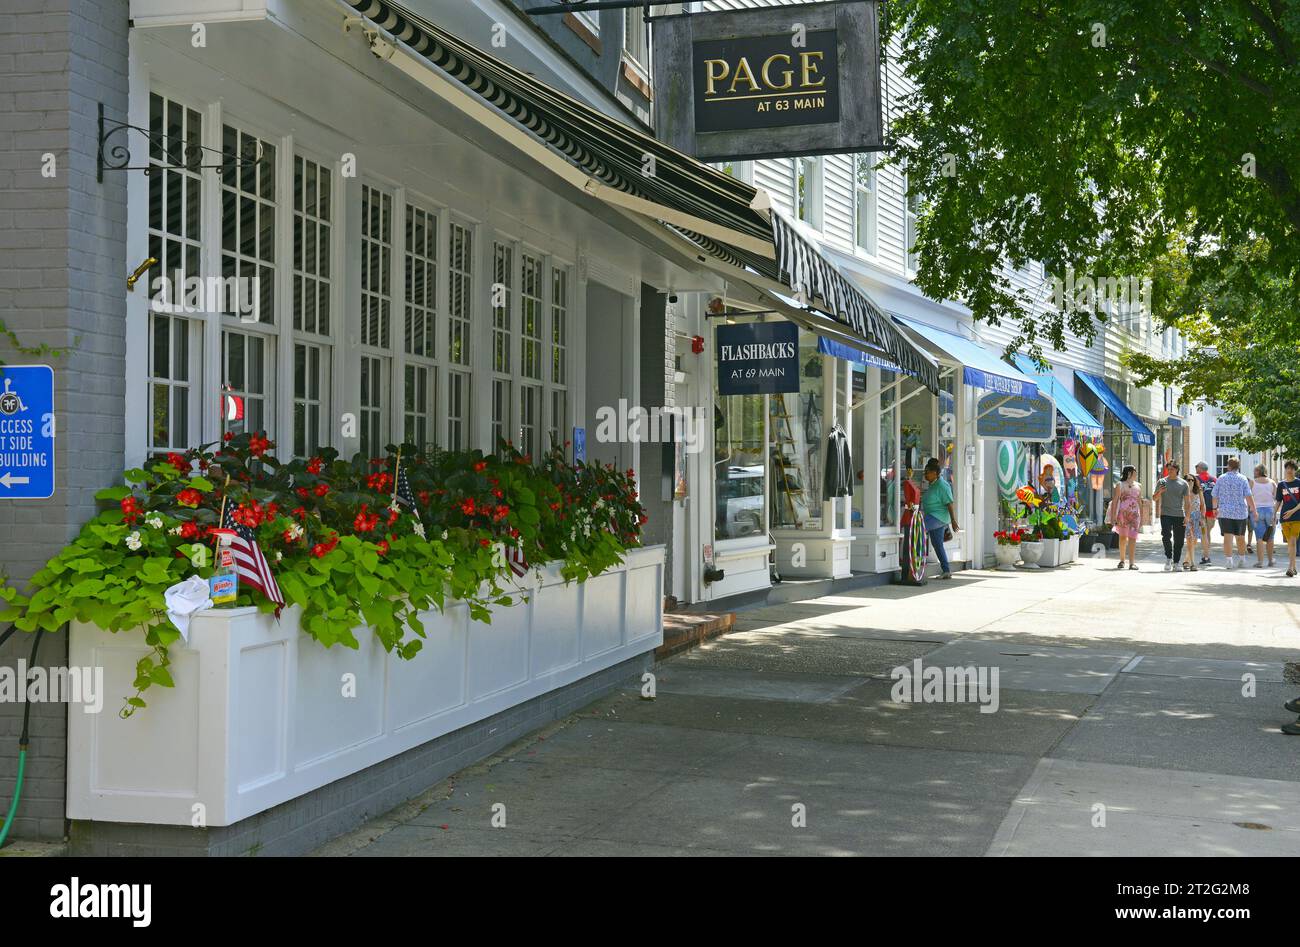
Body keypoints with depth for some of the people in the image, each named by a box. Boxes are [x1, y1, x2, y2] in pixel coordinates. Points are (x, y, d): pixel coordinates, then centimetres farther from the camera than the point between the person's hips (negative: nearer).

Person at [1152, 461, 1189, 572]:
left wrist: (1187, 516, -1)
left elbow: (1186, 501, 8)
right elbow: (1154, 498, 10)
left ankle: (1176, 563, 11)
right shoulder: (1161, 482, 7)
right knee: (1166, 536, -19)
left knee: (1179, 541, 3)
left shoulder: (1183, 483, 8)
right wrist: (1159, 492, -12)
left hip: (1179, 515, 1)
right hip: (1166, 514, -1)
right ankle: (1168, 558, -4)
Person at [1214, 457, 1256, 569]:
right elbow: (1248, 496, -7)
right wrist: (1254, 510, -2)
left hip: (1225, 512, 0)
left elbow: (1215, 496, 8)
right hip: (1240, 512, 0)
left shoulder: (1221, 479, 3)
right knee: (1240, 537, 14)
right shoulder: (1242, 479, -1)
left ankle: (1229, 560, -12)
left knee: (1228, 537, -4)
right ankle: (1242, 560, 26)